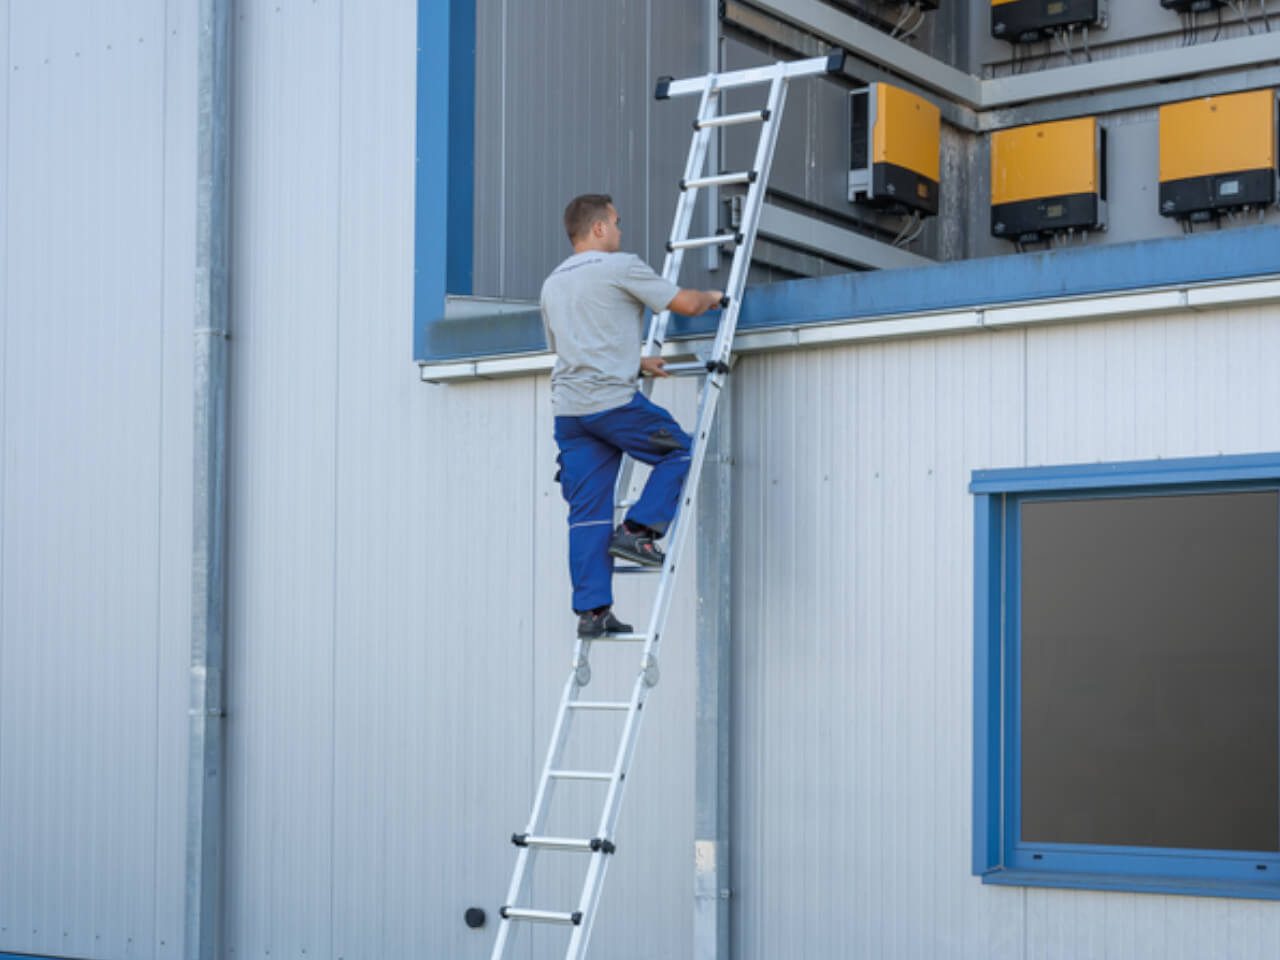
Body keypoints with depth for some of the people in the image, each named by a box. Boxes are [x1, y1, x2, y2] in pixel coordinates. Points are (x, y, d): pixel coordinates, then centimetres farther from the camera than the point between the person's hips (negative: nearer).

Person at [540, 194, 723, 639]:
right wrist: (713, 297, 23)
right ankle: (637, 529, -1)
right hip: (612, 401, -7)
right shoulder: (620, 267, -1)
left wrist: (637, 363, 35)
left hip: (568, 410, 7)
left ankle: (592, 611, 1)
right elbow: (685, 304, 1)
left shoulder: (552, 284, 22)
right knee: (680, 452, 13)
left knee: (587, 514, 5)